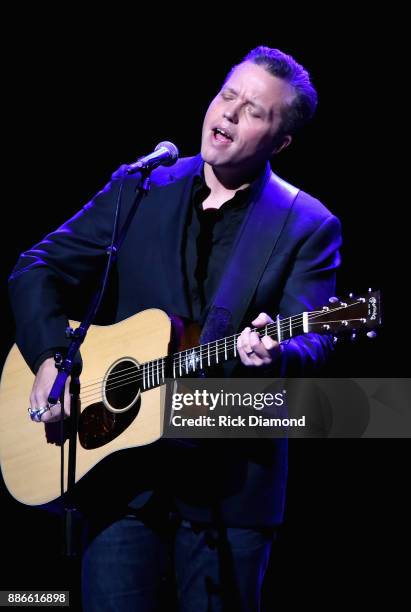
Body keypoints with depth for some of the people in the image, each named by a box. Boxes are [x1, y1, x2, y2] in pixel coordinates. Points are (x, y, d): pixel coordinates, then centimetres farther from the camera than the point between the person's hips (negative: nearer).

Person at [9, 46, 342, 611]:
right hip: (122, 466, 2)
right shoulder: (138, 188, 7)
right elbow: (39, 268, 6)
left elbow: (310, 342, -11)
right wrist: (52, 358, -11)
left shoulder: (308, 227, 0)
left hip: (231, 484, -1)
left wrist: (273, 355, -35)